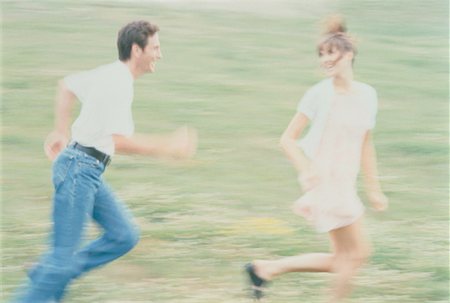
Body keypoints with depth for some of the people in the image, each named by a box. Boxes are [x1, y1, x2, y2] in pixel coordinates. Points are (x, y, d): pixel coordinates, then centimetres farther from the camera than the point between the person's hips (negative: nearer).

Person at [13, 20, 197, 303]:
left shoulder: (109, 74, 11)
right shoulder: (117, 84, -19)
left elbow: (67, 85, 28)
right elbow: (120, 141, -27)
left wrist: (61, 132, 31)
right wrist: (168, 146, -20)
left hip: (89, 172, 10)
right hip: (80, 169, -10)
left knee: (125, 236, 7)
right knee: (64, 254, -8)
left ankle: (47, 277, 11)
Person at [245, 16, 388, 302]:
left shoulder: (367, 95, 7)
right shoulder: (319, 94, -9)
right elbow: (288, 139, -7)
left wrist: (374, 189, 17)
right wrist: (305, 170, -23)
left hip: (346, 185, 7)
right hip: (324, 182, -7)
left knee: (343, 259, 9)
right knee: (358, 252, -7)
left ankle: (265, 268, 17)